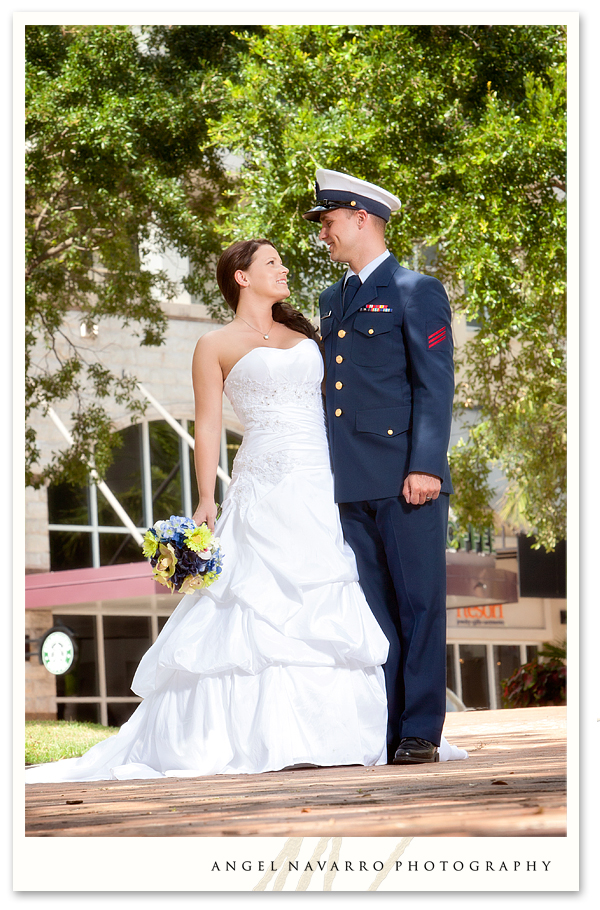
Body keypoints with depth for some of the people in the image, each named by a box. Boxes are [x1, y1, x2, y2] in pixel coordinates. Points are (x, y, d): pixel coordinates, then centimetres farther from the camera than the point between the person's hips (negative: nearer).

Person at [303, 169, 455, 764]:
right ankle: (380, 733, 8)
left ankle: (421, 733, -1)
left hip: (404, 479, -7)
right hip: (351, 485, 7)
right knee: (371, 611, 6)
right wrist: (324, 470, 13)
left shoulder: (416, 292, 0)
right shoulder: (332, 301, 21)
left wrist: (425, 466, -16)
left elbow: (436, 386, -7)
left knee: (419, 605, -3)